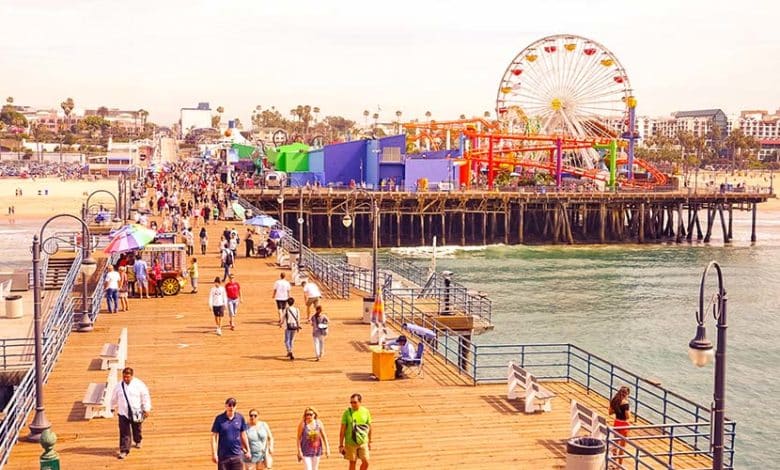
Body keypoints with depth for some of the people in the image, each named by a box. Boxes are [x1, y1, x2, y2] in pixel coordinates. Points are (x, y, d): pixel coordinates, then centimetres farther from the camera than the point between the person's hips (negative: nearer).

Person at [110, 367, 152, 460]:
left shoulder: (139, 385, -10)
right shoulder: (119, 386, -4)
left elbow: (146, 397, -3)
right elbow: (114, 398, 12)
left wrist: (147, 410, -4)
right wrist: (113, 407, 22)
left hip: (136, 413, 0)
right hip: (123, 413, 0)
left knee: (137, 429, 20)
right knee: (124, 433, -5)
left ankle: (137, 441, 48)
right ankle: (124, 451, -2)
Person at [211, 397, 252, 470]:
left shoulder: (240, 418, 2)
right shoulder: (219, 418, -5)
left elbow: (243, 435, 10)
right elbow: (214, 436, -4)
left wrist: (248, 451, 11)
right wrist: (214, 453, -10)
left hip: (237, 455, 2)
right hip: (223, 456, -2)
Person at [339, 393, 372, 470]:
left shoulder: (366, 412, 0)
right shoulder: (347, 412, -6)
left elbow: (369, 427, 11)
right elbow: (342, 430, -3)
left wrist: (369, 442, 16)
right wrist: (341, 445, -5)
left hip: (363, 442, 2)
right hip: (351, 443, -2)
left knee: (365, 462, -4)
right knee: (352, 463, 4)